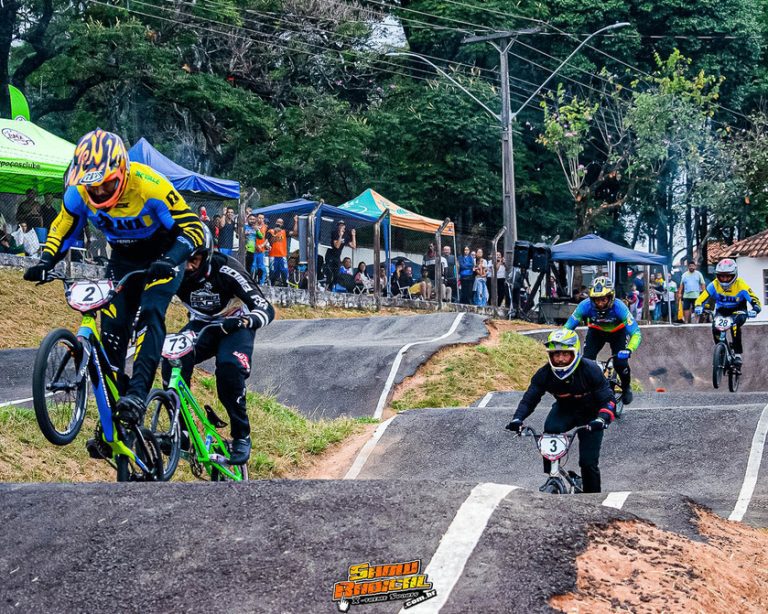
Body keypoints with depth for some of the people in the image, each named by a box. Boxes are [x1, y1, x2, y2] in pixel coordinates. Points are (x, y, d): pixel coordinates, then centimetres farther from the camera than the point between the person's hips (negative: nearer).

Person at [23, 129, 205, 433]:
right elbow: (61, 231, -3)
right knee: (112, 327, -5)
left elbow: (192, 227, -29)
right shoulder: (78, 192, -20)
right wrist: (45, 262, -21)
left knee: (150, 314, -27)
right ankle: (110, 415, 4)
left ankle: (137, 394, -34)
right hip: (123, 259, 4)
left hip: (162, 257, -4)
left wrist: (171, 259, -46)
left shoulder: (150, 185, -33)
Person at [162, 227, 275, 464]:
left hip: (235, 326, -3)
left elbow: (266, 309, -32)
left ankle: (241, 436, -14)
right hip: (201, 324, 3)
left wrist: (243, 321, -53)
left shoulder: (226, 270, -29)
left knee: (229, 369, -32)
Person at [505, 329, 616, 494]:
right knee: (549, 431, -31)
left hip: (589, 415, -2)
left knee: (588, 462, -11)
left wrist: (601, 419, -47)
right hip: (564, 410, 2)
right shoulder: (545, 374, -21)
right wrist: (517, 419, -36)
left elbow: (608, 400, -27)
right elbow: (529, 399, -17)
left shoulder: (590, 370, -27)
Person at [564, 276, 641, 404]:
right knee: (586, 360, -20)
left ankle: (626, 388, 12)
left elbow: (636, 333, -39)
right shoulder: (585, 306, -33)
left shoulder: (618, 307, -38)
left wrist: (628, 350, -57)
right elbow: (568, 327, -29)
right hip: (596, 332, 2)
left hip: (617, 333, -1)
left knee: (620, 363, -19)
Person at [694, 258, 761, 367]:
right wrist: (698, 307, -44)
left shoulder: (741, 286, -25)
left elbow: (755, 301, -29)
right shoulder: (714, 285, -20)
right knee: (715, 328, -26)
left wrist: (754, 310, -50)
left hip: (738, 311, -3)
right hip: (721, 311, 3)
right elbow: (700, 299, -22)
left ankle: (738, 354, -24)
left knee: (735, 325, -35)